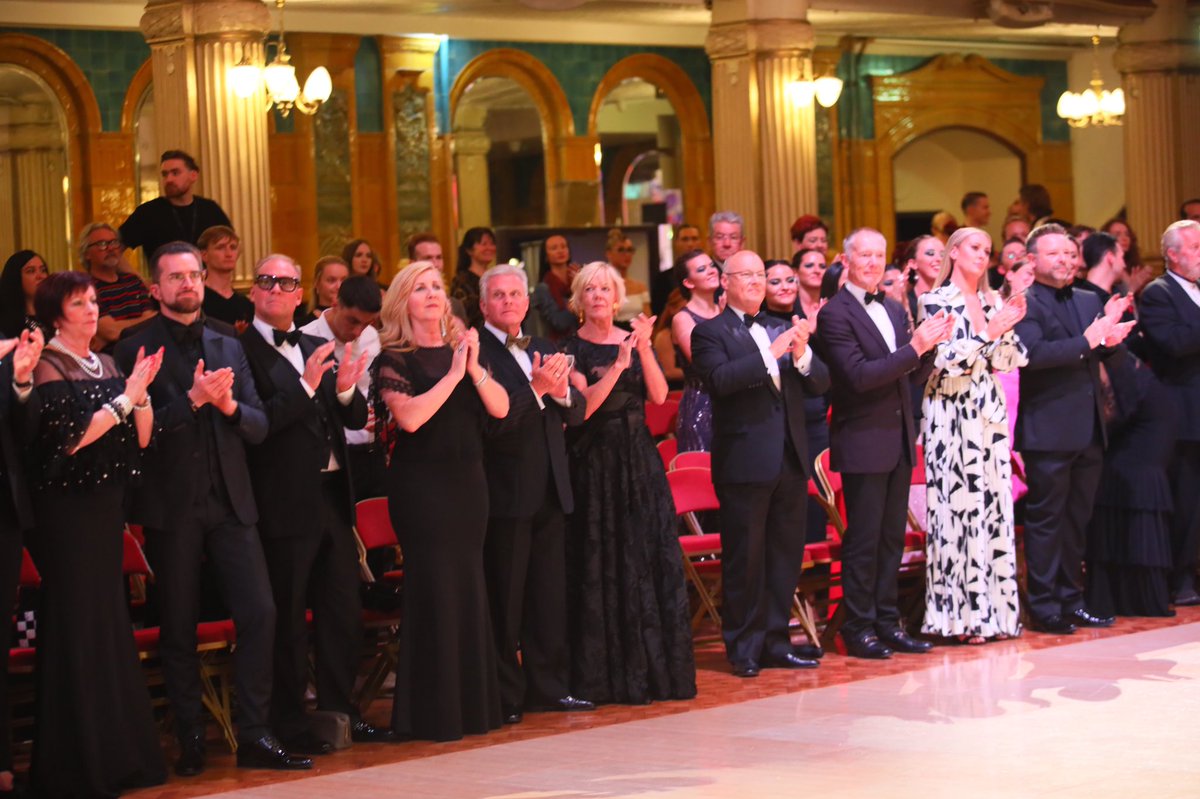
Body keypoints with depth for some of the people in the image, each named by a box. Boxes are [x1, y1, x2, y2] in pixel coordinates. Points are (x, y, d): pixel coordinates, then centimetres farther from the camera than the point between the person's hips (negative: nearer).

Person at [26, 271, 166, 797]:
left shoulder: (107, 367, 13)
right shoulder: (47, 368, -8)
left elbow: (141, 439, 9)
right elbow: (69, 437, -19)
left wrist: (141, 393, -8)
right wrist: (125, 398, -16)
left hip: (107, 507, 7)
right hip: (67, 511, -7)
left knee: (109, 625, 9)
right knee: (76, 629, -5)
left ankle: (116, 752, 15)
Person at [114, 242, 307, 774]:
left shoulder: (228, 347, 14)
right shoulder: (136, 350, -1)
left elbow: (259, 427, 10)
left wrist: (229, 405, -10)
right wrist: (191, 399, -21)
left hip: (230, 504, 4)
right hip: (172, 507, -4)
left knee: (259, 614, -5)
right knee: (179, 628, 4)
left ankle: (254, 736, 1)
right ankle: (190, 740, 13)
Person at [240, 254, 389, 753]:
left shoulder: (315, 348, 15)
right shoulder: (242, 350, -7)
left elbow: (357, 419, 13)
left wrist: (346, 391, -8)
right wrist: (305, 388, -23)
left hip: (332, 495, 7)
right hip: (286, 503, -7)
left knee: (343, 613, 12)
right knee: (287, 620, -1)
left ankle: (339, 711, 22)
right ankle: (289, 726, 7)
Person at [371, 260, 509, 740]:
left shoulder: (460, 349, 12)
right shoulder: (394, 359, -4)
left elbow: (500, 408, 4)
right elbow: (410, 417, -19)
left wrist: (474, 367, -10)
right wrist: (453, 374, -15)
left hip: (467, 482, 6)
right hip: (422, 487, -5)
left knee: (469, 587, 7)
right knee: (434, 591, -6)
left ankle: (473, 703, 16)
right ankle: (433, 713, 1)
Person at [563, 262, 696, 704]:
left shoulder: (634, 339, 9)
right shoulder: (573, 349, -2)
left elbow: (659, 395, -2)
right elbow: (583, 406, -14)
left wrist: (644, 351, -15)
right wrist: (618, 364, -23)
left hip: (639, 460, 4)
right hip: (595, 464, -4)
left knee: (651, 559, 3)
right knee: (603, 564, -2)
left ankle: (654, 668, 11)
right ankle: (611, 673, 3)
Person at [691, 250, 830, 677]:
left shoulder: (783, 329, 14)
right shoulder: (711, 332, -2)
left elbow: (820, 384, 7)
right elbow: (720, 379, -20)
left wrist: (802, 353, -13)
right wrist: (771, 353, -24)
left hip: (790, 460, 6)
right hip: (745, 461, -6)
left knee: (786, 554, 10)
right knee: (744, 558, -1)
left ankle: (775, 641, 19)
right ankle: (744, 647, 7)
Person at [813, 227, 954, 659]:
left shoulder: (894, 310, 14)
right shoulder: (835, 314, -10)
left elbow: (915, 377, 13)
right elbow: (859, 375, -20)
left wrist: (929, 344, -6)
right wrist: (914, 347, -21)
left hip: (899, 441, 7)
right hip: (864, 442, -7)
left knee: (892, 537, 11)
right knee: (863, 539, -2)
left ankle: (887, 622, 19)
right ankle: (858, 628, 5)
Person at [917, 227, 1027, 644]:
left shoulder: (992, 302, 13)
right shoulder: (936, 301, -4)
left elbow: (1006, 362, 11)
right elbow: (946, 361, -13)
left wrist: (1007, 328, -5)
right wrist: (989, 331, -19)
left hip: (989, 413, 6)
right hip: (952, 416, -6)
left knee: (994, 506, 5)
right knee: (957, 506, -6)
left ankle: (993, 609, 10)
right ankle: (959, 614, -1)